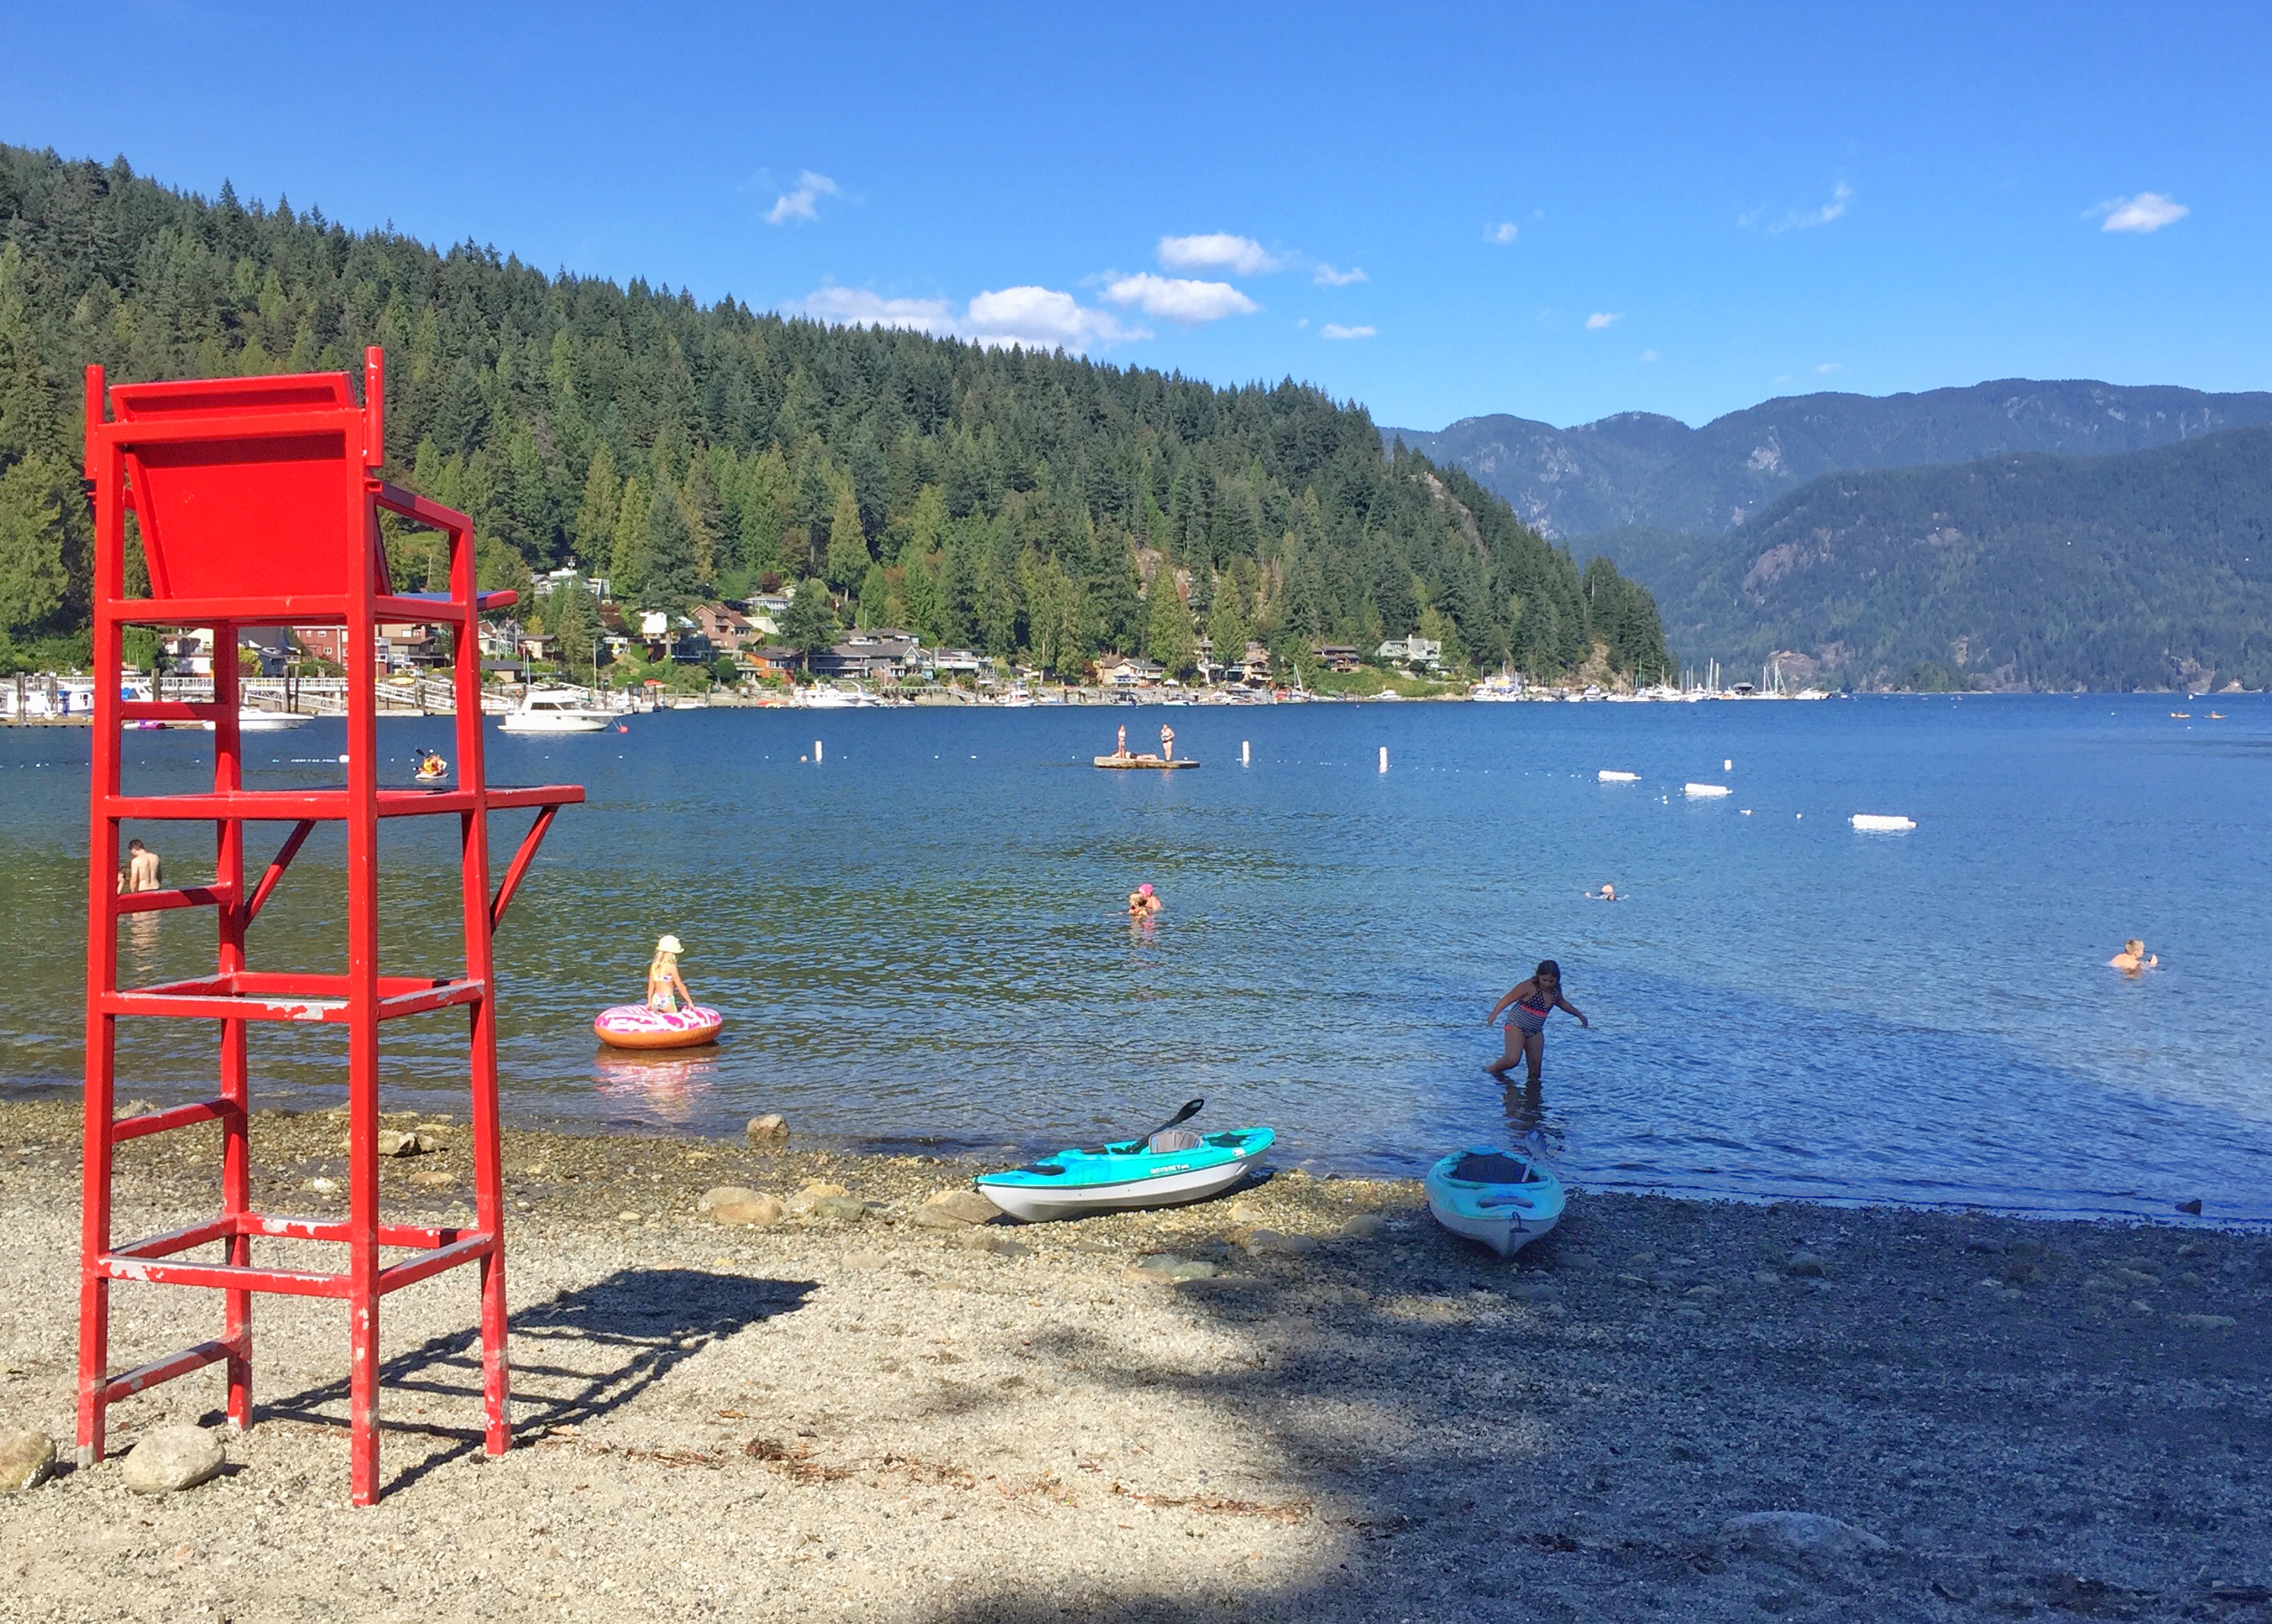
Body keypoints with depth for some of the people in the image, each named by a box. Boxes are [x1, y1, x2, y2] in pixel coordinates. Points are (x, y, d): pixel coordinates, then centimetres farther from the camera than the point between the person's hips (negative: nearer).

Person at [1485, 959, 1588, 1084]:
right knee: (1512, 1059, -19)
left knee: (1536, 1063, -2)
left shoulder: (1556, 992, 2)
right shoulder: (1529, 987, -19)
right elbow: (1508, 999, -15)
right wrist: (1494, 1014, -25)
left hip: (1536, 1032, 6)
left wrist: (1580, 1015, 31)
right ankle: (1492, 1069, 6)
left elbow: (1562, 1003, 25)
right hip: (1516, 1027, -6)